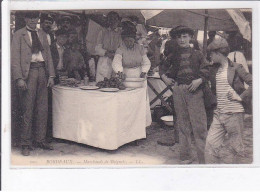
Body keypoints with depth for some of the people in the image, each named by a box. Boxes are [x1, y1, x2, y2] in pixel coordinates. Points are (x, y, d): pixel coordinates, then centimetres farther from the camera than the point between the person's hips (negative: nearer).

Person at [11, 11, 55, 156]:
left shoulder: (43, 35, 17)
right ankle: (26, 144, 4)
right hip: (28, 73, -5)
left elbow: (48, 55, 17)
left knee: (43, 108, 5)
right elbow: (15, 58, -3)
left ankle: (40, 140, 15)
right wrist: (19, 78, -13)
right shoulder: (19, 35, 3)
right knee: (28, 110, -4)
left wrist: (51, 75, 7)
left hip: (42, 71, 5)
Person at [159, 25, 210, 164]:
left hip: (195, 90, -3)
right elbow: (162, 67, 26)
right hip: (178, 91, 3)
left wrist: (199, 80, -14)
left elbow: (206, 71, 2)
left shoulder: (197, 54, 6)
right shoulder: (173, 55, 12)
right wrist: (164, 77, 9)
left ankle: (204, 158, -1)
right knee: (182, 125, 8)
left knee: (199, 125, -7)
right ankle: (186, 156, 17)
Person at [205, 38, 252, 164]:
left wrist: (241, 97, -13)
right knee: (211, 143, 1)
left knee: (234, 146, 4)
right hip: (219, 113, 6)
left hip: (234, 112, -6)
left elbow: (253, 83, -12)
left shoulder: (236, 68, -8)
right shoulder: (215, 69, 12)